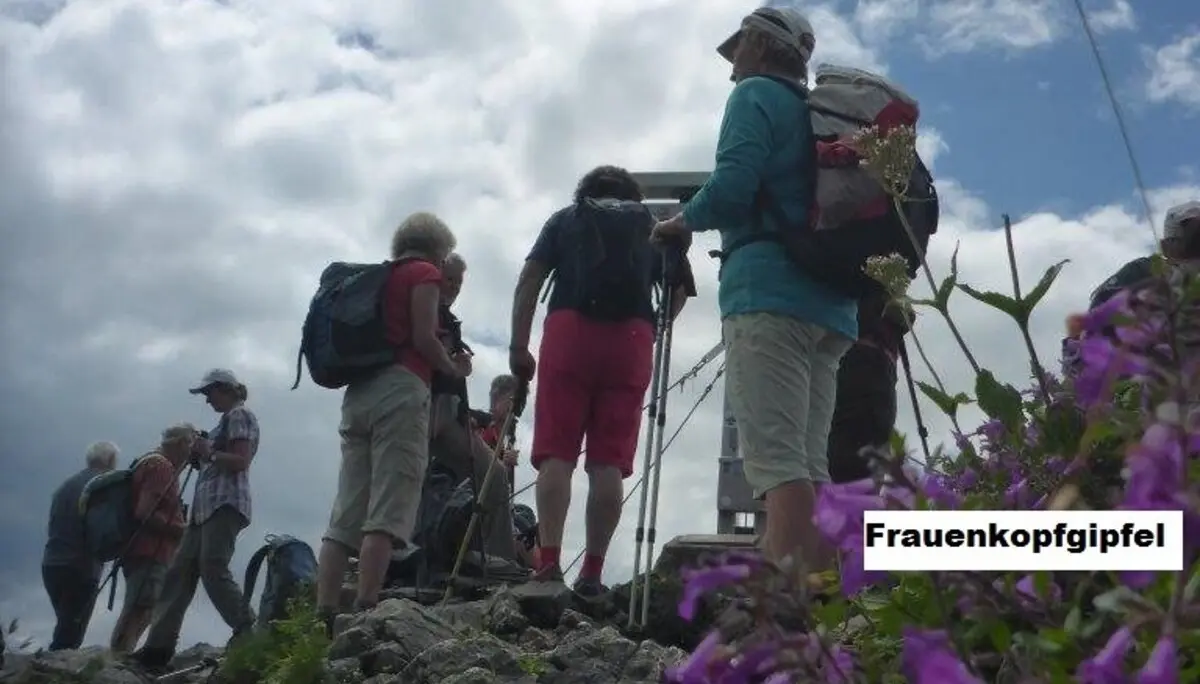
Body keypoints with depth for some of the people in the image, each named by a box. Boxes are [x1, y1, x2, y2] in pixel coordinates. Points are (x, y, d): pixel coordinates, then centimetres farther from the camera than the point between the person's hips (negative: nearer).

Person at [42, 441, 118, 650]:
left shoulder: (66, 485, 19)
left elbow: (54, 526, 19)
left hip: (51, 564, 7)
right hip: (80, 568, -7)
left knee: (66, 628, 15)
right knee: (70, 635, -6)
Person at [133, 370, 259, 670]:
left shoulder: (240, 415, -1)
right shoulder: (228, 420, 27)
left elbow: (241, 461, -13)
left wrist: (209, 454, -10)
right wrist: (200, 457, 12)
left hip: (225, 503, -10)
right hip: (206, 506, 10)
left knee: (213, 569, -20)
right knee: (179, 572, 1)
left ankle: (248, 633, -19)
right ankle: (158, 646, -3)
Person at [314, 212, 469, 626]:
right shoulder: (425, 274, 5)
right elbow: (423, 338, -7)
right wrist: (454, 369, 9)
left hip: (358, 393, 7)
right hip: (400, 391, -7)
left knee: (346, 513, 1)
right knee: (387, 512, -12)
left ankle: (325, 617, -6)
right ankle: (365, 613, -20)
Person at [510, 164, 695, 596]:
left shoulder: (566, 218, 23)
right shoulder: (654, 226, 26)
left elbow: (530, 278, 9)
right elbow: (681, 289, 15)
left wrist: (518, 346, 6)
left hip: (568, 332, -1)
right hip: (633, 339, 1)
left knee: (555, 453, -3)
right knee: (608, 462, -1)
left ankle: (549, 561, -15)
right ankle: (592, 573, -6)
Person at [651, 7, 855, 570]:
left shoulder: (757, 95, 5)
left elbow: (731, 187, -11)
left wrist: (681, 222, 6)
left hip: (770, 296, -8)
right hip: (831, 304, 8)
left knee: (778, 464, -16)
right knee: (808, 467, 4)